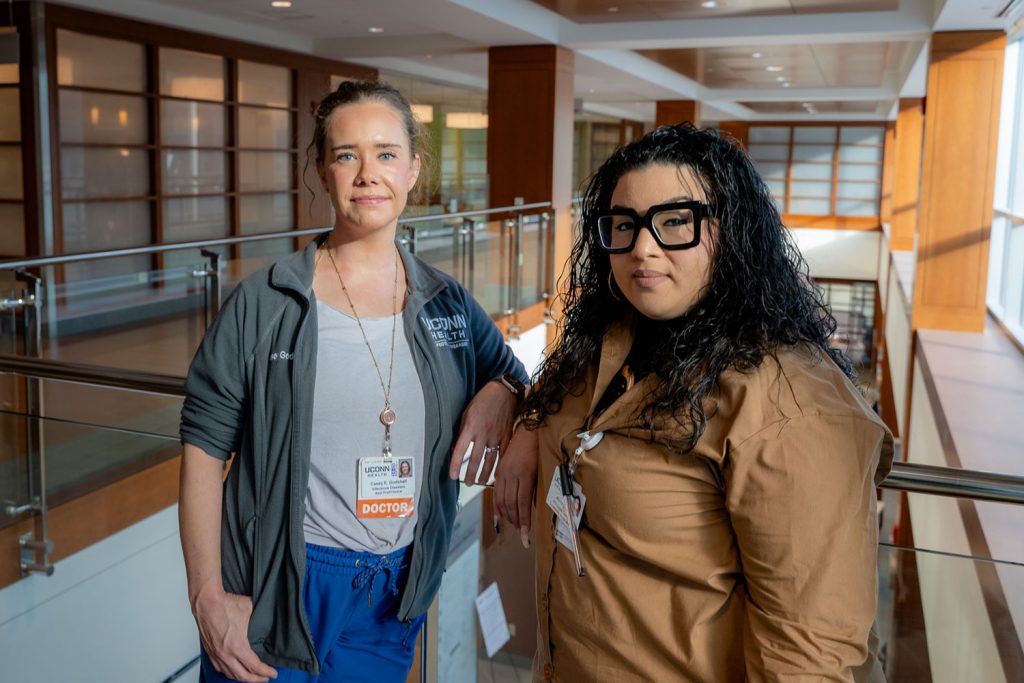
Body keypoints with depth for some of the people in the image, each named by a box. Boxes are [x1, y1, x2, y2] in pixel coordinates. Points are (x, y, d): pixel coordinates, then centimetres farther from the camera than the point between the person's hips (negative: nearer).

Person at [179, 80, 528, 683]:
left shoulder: (449, 305, 1)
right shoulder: (265, 306, -9)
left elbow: (514, 377, 14)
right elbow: (204, 450, -6)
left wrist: (502, 394, -10)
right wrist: (209, 598, -10)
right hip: (276, 595, -2)